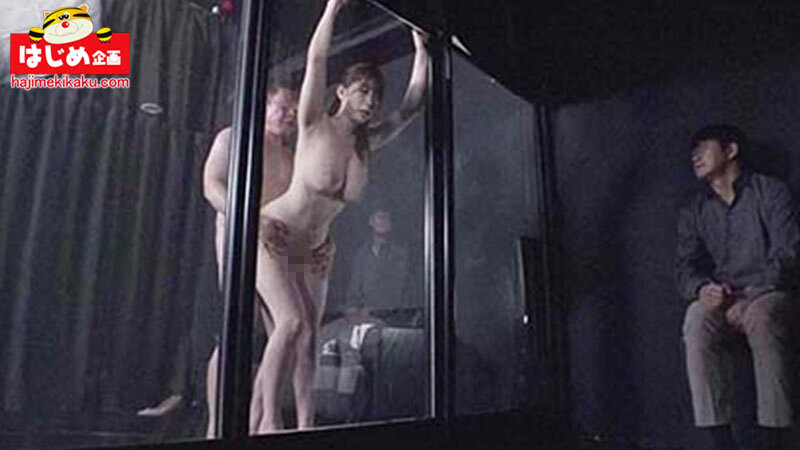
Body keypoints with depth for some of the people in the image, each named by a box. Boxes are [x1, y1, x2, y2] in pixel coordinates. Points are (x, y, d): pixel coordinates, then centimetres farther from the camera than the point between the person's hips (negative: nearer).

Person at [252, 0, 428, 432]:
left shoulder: (367, 142, -1)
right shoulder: (315, 125, -15)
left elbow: (411, 106, 1)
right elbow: (316, 59, -24)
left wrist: (422, 50, 0)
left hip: (314, 250, 6)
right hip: (272, 237, -6)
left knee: (310, 334, 3)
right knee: (292, 322, -20)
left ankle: (305, 424, 9)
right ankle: (268, 419, -8)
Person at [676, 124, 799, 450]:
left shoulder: (770, 192, 8)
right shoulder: (694, 212, 18)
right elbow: (687, 266, 6)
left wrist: (748, 297, -19)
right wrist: (701, 289, -19)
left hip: (768, 293, -2)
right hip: (718, 300, 2)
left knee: (762, 317, -37)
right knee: (697, 320, -33)